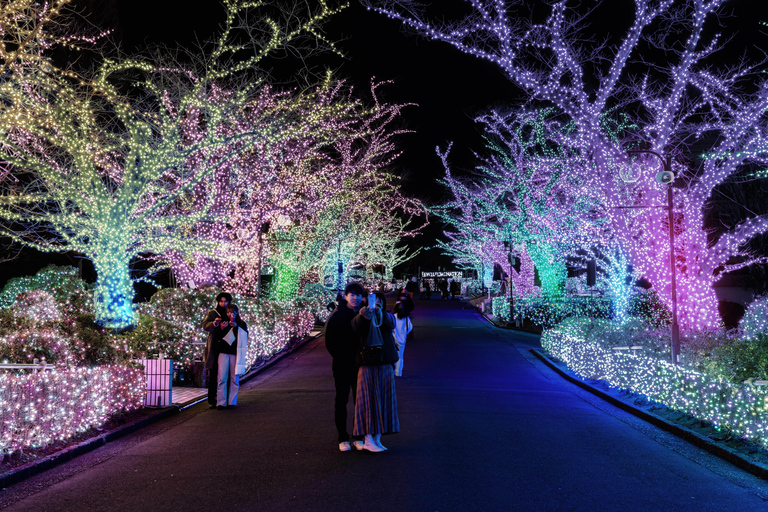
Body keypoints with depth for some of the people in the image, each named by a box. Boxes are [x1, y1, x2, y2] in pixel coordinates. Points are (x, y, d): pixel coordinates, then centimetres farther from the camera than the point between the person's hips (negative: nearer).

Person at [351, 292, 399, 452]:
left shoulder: (387, 317, 6)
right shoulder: (362, 320, -1)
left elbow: (391, 323, -17)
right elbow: (355, 326, -24)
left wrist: (380, 313, -39)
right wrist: (362, 315, -46)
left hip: (385, 366, 4)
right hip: (367, 367, -4)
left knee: (383, 402, 8)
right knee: (368, 402, -3)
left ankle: (377, 438, 18)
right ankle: (368, 440, 3)